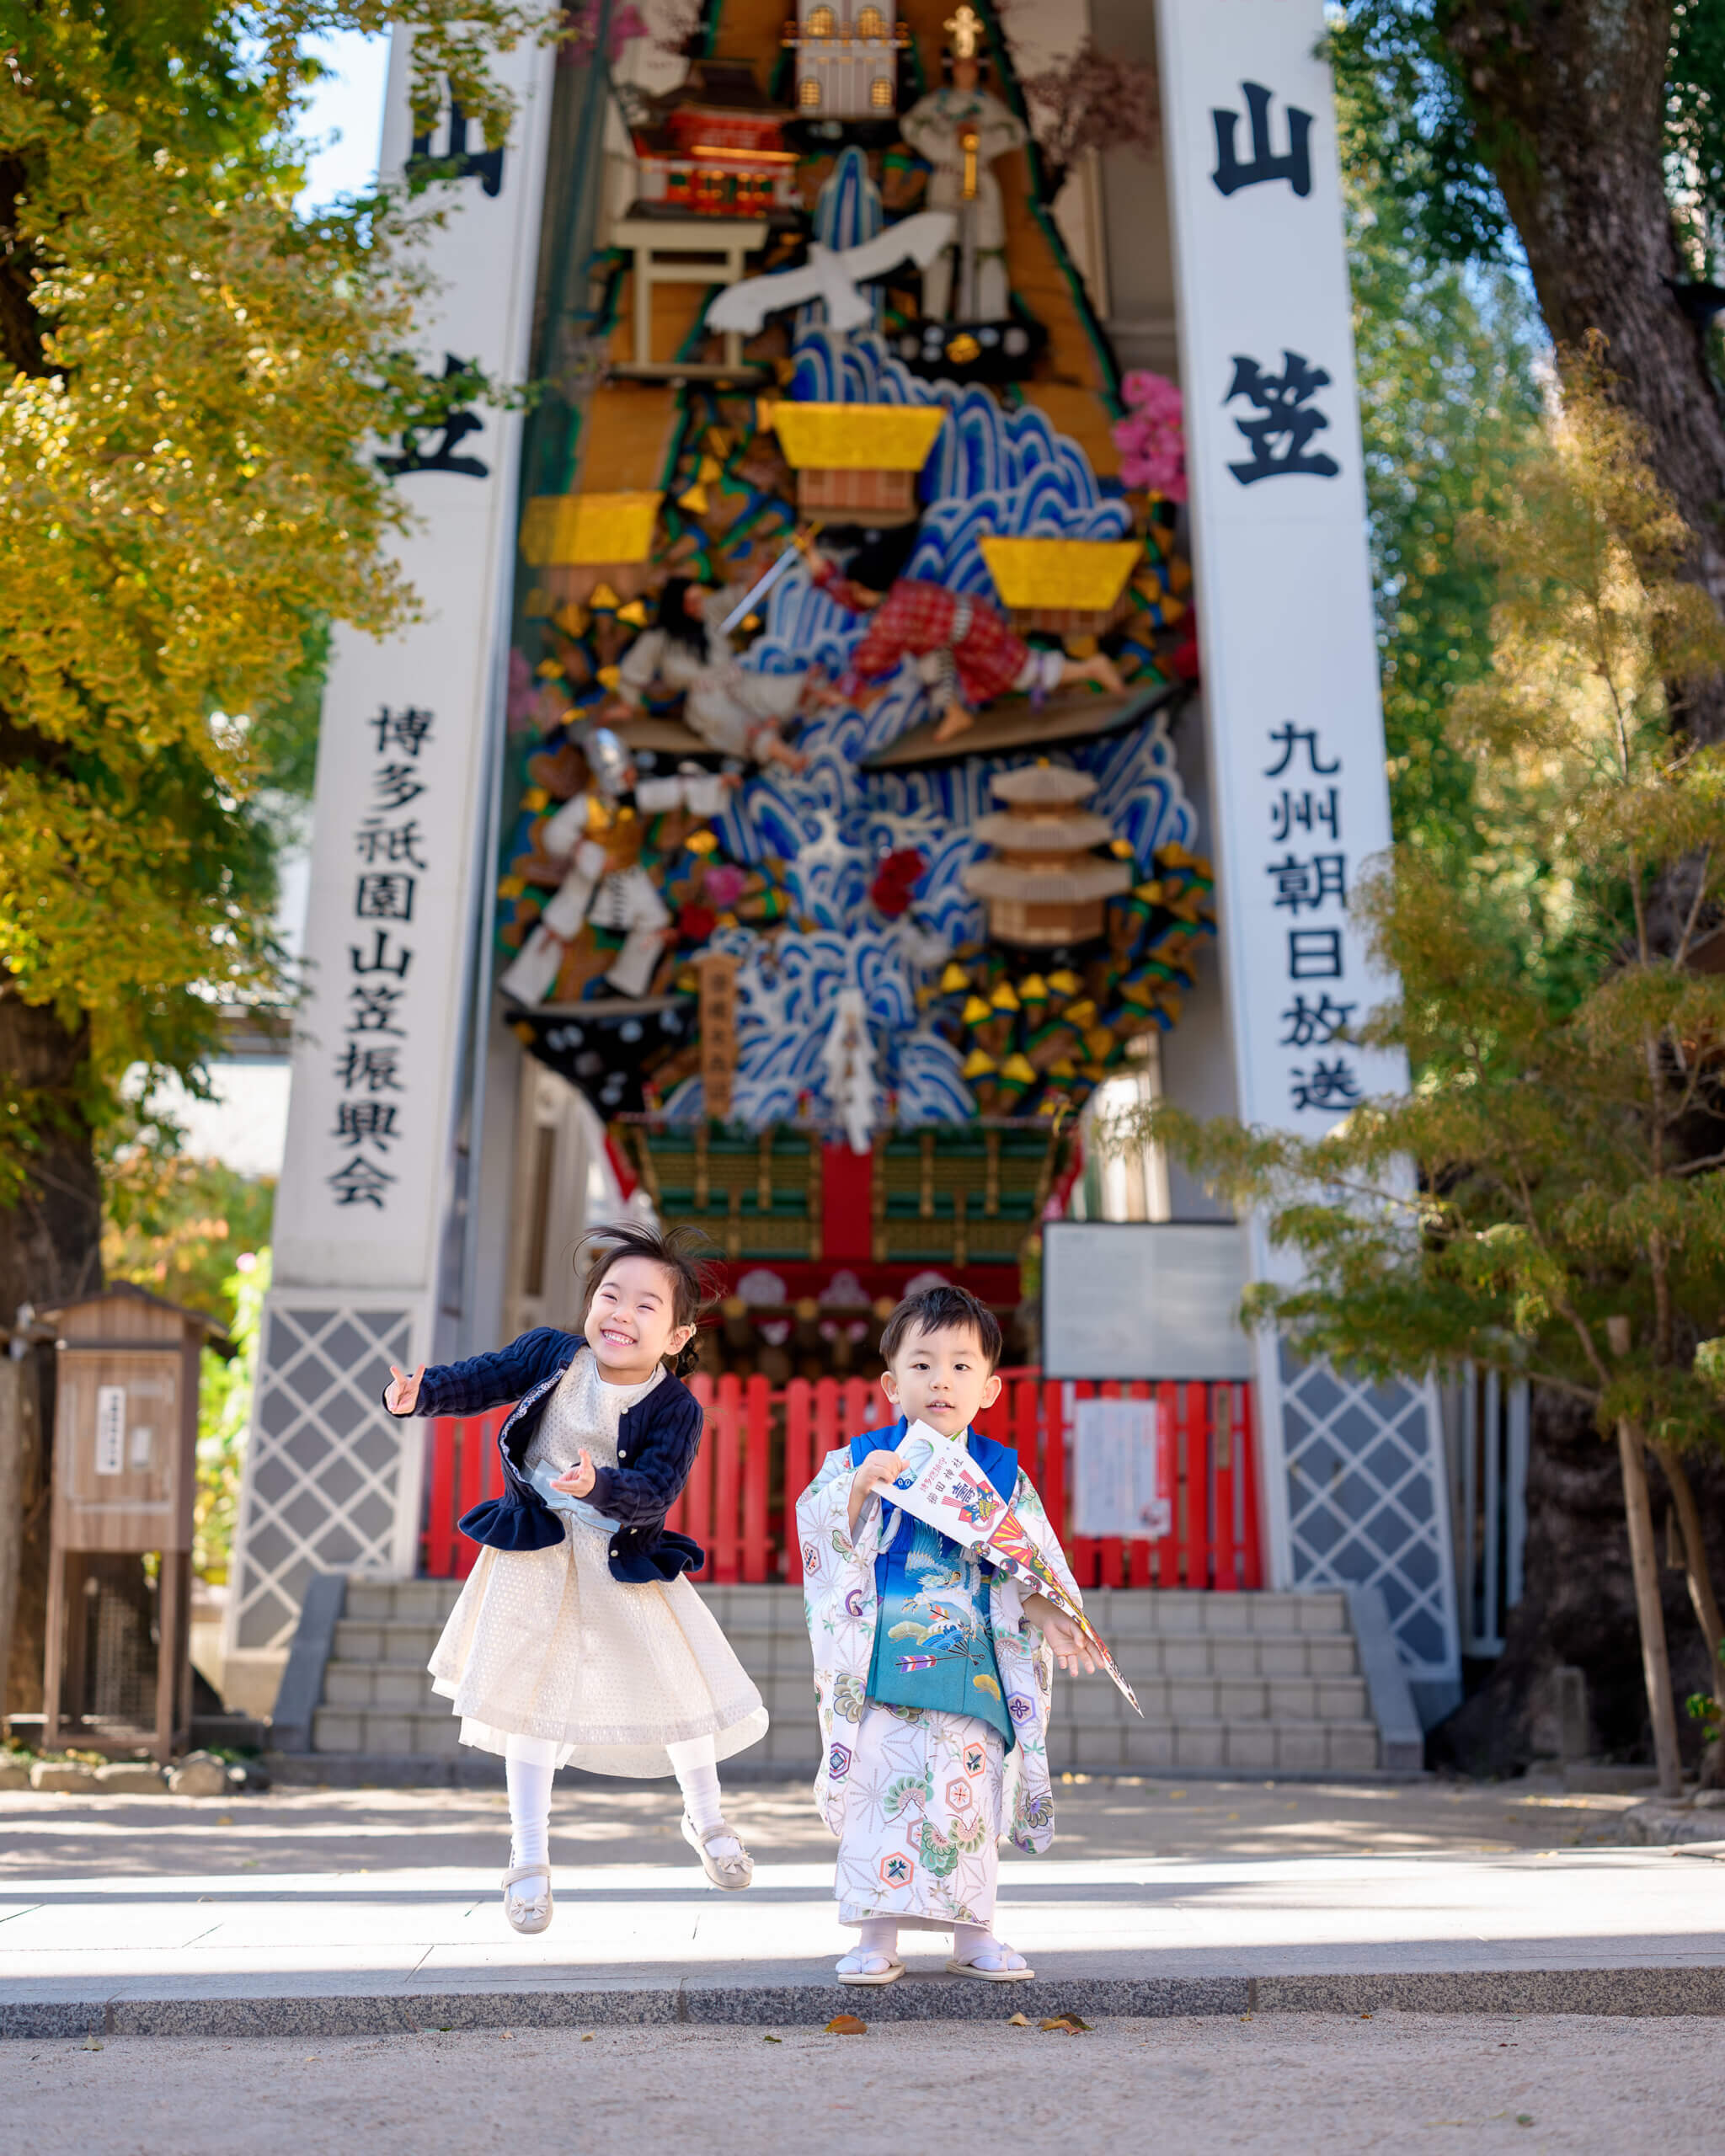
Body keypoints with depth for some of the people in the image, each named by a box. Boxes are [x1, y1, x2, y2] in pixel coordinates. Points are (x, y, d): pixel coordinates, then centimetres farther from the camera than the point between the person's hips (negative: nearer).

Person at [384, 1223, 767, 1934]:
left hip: (626, 1562, -1)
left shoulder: (676, 1409, -16)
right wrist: (420, 1393, -20)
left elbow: (655, 1491, -26)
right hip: (535, 1555, 1)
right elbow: (480, 1381, -1)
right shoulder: (550, 1354, -9)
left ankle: (705, 1819, 31)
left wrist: (601, 1487, -44)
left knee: (678, 1688, 1)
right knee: (530, 1697, 4)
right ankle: (529, 1858, 19)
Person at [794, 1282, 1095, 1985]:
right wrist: (859, 1487, -22)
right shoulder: (859, 1459, 3)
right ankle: (877, 1937, 8)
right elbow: (822, 1534, -6)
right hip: (882, 1662, -1)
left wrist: (1049, 1616, -8)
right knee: (880, 1790, -2)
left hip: (970, 1663, 2)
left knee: (967, 1794, 2)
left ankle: (972, 1933, 16)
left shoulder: (1002, 1473, 8)